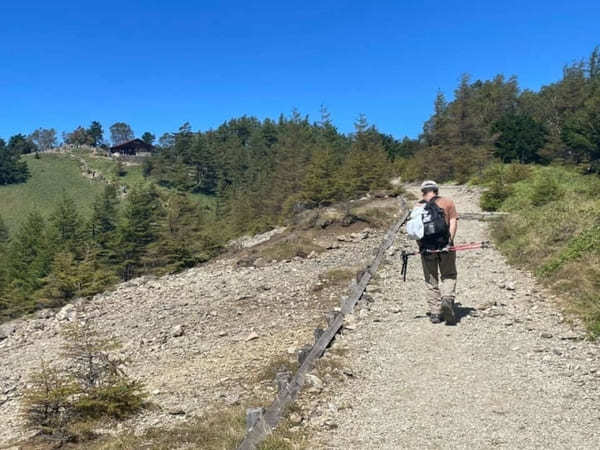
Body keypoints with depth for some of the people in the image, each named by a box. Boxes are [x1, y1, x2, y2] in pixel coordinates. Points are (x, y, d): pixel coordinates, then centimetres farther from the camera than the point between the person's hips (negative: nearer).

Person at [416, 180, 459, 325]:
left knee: (431, 281, 12)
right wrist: (450, 241, -9)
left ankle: (435, 313, 12)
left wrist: (421, 247, 1)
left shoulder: (417, 207, 9)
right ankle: (447, 299, -14)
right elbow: (453, 221, -5)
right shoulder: (447, 202, 6)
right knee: (448, 276, 13)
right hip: (444, 247, -1)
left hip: (426, 249, 2)